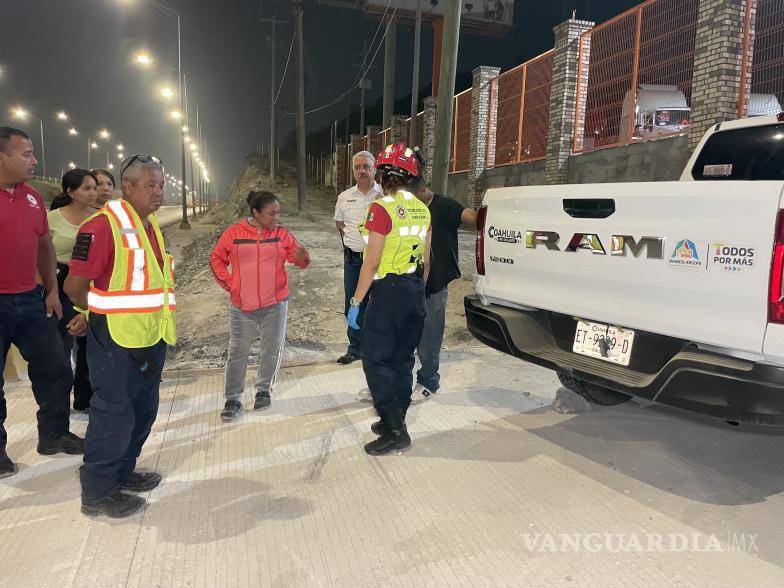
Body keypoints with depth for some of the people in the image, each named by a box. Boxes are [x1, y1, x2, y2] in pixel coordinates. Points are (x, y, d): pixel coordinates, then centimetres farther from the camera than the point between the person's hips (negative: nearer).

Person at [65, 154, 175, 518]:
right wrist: (103, 314, 0)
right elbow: (75, 286, -15)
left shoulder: (151, 225, 12)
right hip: (116, 341, -9)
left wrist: (157, 322, 16)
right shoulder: (103, 225, -16)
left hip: (151, 338, 9)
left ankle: (122, 472, 36)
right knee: (114, 415, 1)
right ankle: (97, 492, 18)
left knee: (143, 410, 18)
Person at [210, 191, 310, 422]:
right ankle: (233, 399, 16)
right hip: (242, 307, -1)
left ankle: (264, 390, 29)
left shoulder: (282, 233, 0)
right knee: (237, 352, 5)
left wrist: (301, 257, -20)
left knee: (272, 350, 9)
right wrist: (229, 283, -2)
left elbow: (297, 257, 4)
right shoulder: (234, 233, -3)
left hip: (275, 304, 1)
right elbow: (216, 259, 7)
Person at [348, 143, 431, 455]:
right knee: (402, 359, 15)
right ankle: (394, 421, 27)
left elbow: (371, 263, -17)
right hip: (415, 290, 8)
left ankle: (395, 431, -1)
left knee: (376, 360, -1)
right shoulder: (422, 209, 9)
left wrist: (355, 303, -12)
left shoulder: (382, 209, -15)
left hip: (388, 291, -8)